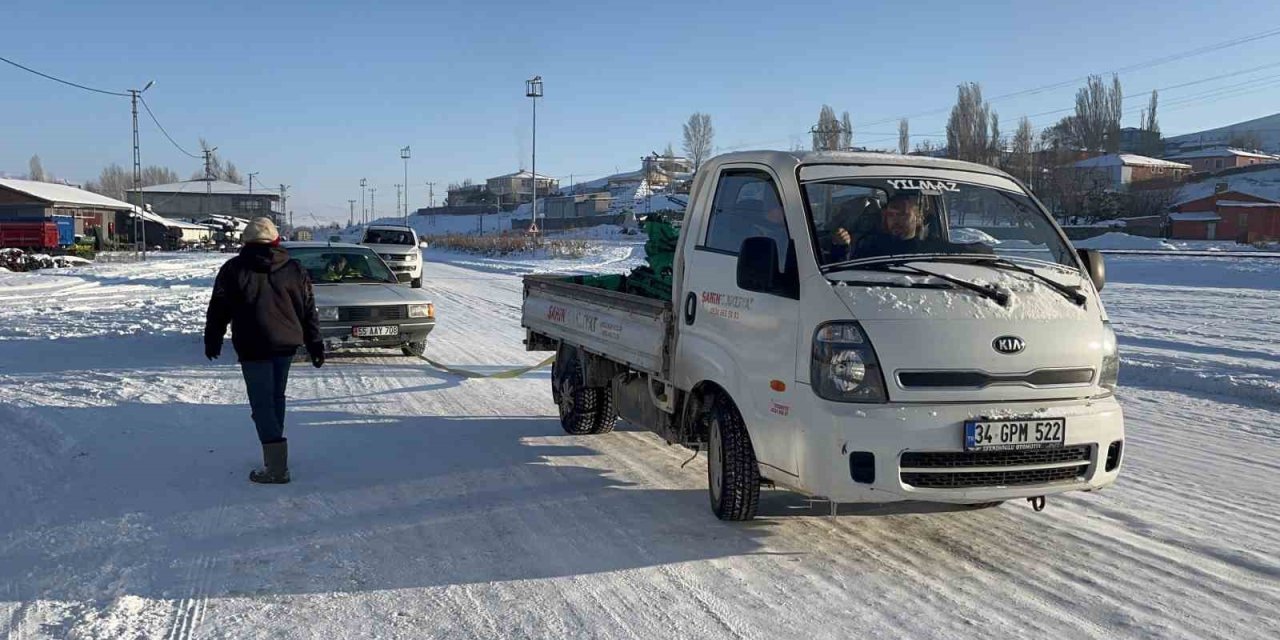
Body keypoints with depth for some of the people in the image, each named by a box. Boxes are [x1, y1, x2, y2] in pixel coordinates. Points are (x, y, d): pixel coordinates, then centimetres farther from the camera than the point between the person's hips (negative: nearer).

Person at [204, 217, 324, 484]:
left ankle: (276, 466, -13)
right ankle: (274, 455, 28)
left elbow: (218, 310, 1)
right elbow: (309, 312, 8)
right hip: (286, 344, 4)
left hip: (253, 348, -4)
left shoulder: (233, 270, -1)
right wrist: (315, 345, 13)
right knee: (276, 397, 19)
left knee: (262, 404, -4)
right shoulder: (295, 269, 7)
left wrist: (212, 341, 13)